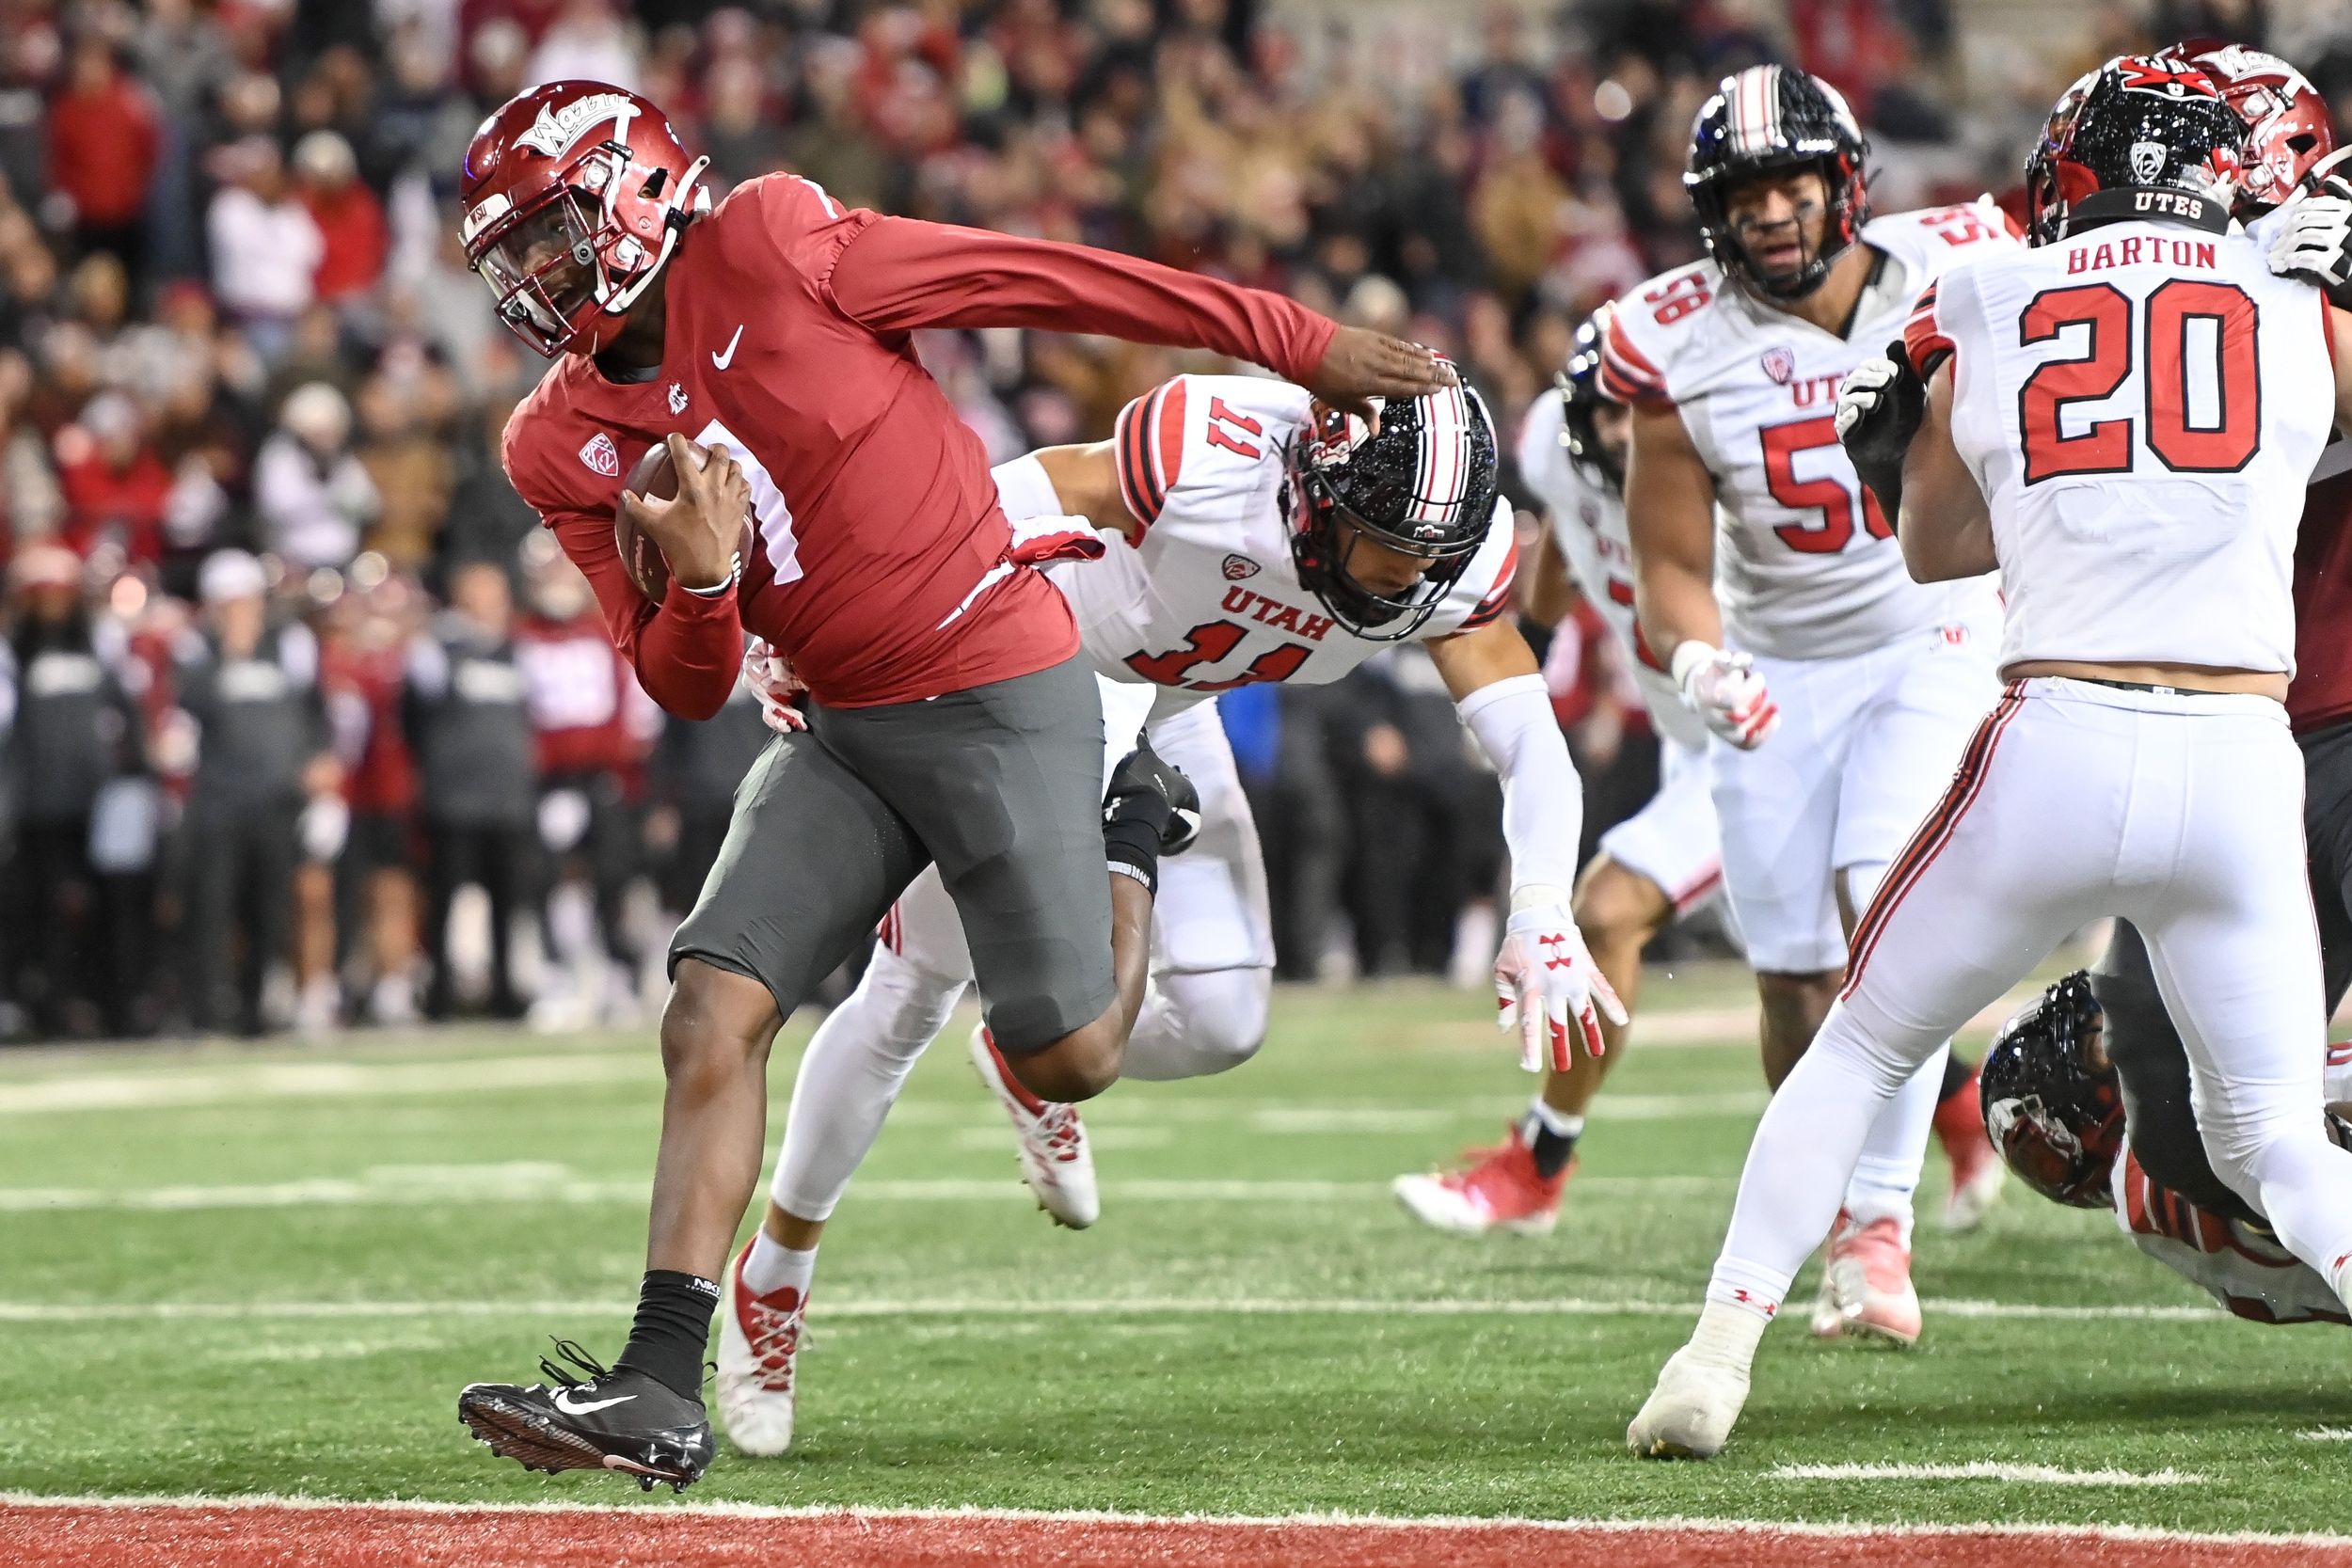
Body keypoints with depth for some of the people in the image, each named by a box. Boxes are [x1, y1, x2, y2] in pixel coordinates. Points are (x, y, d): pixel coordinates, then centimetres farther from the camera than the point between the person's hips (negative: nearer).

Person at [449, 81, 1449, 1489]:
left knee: (1068, 1060, 0)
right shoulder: (570, 445, 1)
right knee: (713, 1022, -10)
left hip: (1003, 695, -5)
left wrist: (1301, 345, -9)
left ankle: (1133, 841, 30)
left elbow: (1058, 285, -12)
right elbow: (686, 688, 3)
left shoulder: (771, 250, -16)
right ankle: (662, 1389, -10)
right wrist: (698, 585, -22)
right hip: (844, 728, 5)